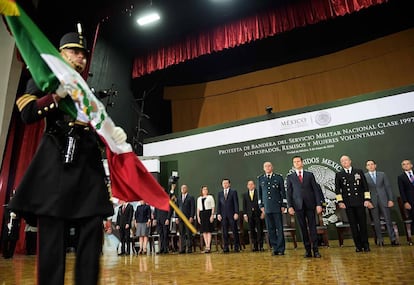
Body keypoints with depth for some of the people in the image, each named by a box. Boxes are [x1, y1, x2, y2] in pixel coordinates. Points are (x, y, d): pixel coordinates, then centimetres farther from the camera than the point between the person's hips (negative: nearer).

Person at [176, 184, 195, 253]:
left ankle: (189, 248, 7)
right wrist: (176, 217, 6)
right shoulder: (178, 198, 15)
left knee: (189, 234, 0)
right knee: (181, 234, 5)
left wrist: (191, 217, -12)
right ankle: (182, 249, 10)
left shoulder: (191, 197, 2)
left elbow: (193, 208, -4)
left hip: (188, 218, -4)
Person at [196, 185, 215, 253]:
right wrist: (198, 216, 6)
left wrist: (212, 215, -10)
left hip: (208, 213, -4)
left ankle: (208, 246, -4)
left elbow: (213, 207, 0)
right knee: (204, 231, 3)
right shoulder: (199, 198, 16)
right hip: (202, 214, 4)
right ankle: (206, 246, 9)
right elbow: (198, 208, 15)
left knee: (209, 231, -5)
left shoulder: (210, 197, 4)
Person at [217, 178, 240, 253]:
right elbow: (218, 204, 10)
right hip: (223, 215, 3)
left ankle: (236, 247, 10)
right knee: (224, 232, 3)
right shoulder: (220, 193, 12)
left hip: (232, 215, -2)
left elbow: (236, 203, -2)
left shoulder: (233, 192, 3)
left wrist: (236, 213, -10)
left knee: (235, 231, 2)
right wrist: (218, 214, 1)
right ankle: (226, 247, 10)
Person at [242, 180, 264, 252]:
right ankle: (255, 246, 11)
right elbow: (244, 205, 10)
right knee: (252, 231, 4)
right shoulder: (245, 194, 11)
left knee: (260, 230, -1)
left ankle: (260, 246, 7)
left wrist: (263, 212, -6)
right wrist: (245, 214, 3)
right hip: (250, 215, 3)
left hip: (258, 214, -3)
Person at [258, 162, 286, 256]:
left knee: (279, 228, 1)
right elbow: (259, 193, 12)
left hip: (277, 207, -2)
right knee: (270, 229, 5)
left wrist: (283, 205, 0)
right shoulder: (260, 178, 10)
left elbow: (283, 192, 5)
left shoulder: (278, 177, 4)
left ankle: (281, 249, 10)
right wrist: (261, 205, 7)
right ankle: (275, 248, 14)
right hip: (266, 207, 2)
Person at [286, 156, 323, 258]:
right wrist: (290, 206, -4)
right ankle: (307, 250, 13)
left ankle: (315, 250, 7)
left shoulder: (310, 175, 9)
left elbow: (316, 190, 6)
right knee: (303, 228, 5)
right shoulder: (290, 177, 7)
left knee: (312, 227, 0)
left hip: (310, 204, 0)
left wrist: (318, 204, -2)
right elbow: (289, 193, 4)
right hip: (298, 206, 0)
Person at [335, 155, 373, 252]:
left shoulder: (359, 172, 10)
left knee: (363, 224, 3)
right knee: (353, 225, 3)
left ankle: (365, 245, 16)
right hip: (348, 204, 0)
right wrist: (340, 201, -2)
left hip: (360, 202, 0)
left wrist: (367, 199, 0)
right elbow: (337, 189, 6)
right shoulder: (338, 174, 8)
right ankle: (358, 246, 11)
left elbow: (365, 186, 8)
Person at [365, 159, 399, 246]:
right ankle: (380, 239, 13)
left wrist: (390, 199, 1)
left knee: (388, 219, 1)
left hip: (384, 200, 1)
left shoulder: (382, 174, 9)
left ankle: (393, 239, 9)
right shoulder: (364, 176, 2)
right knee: (376, 221, 4)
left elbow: (388, 187, 7)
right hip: (372, 201, -1)